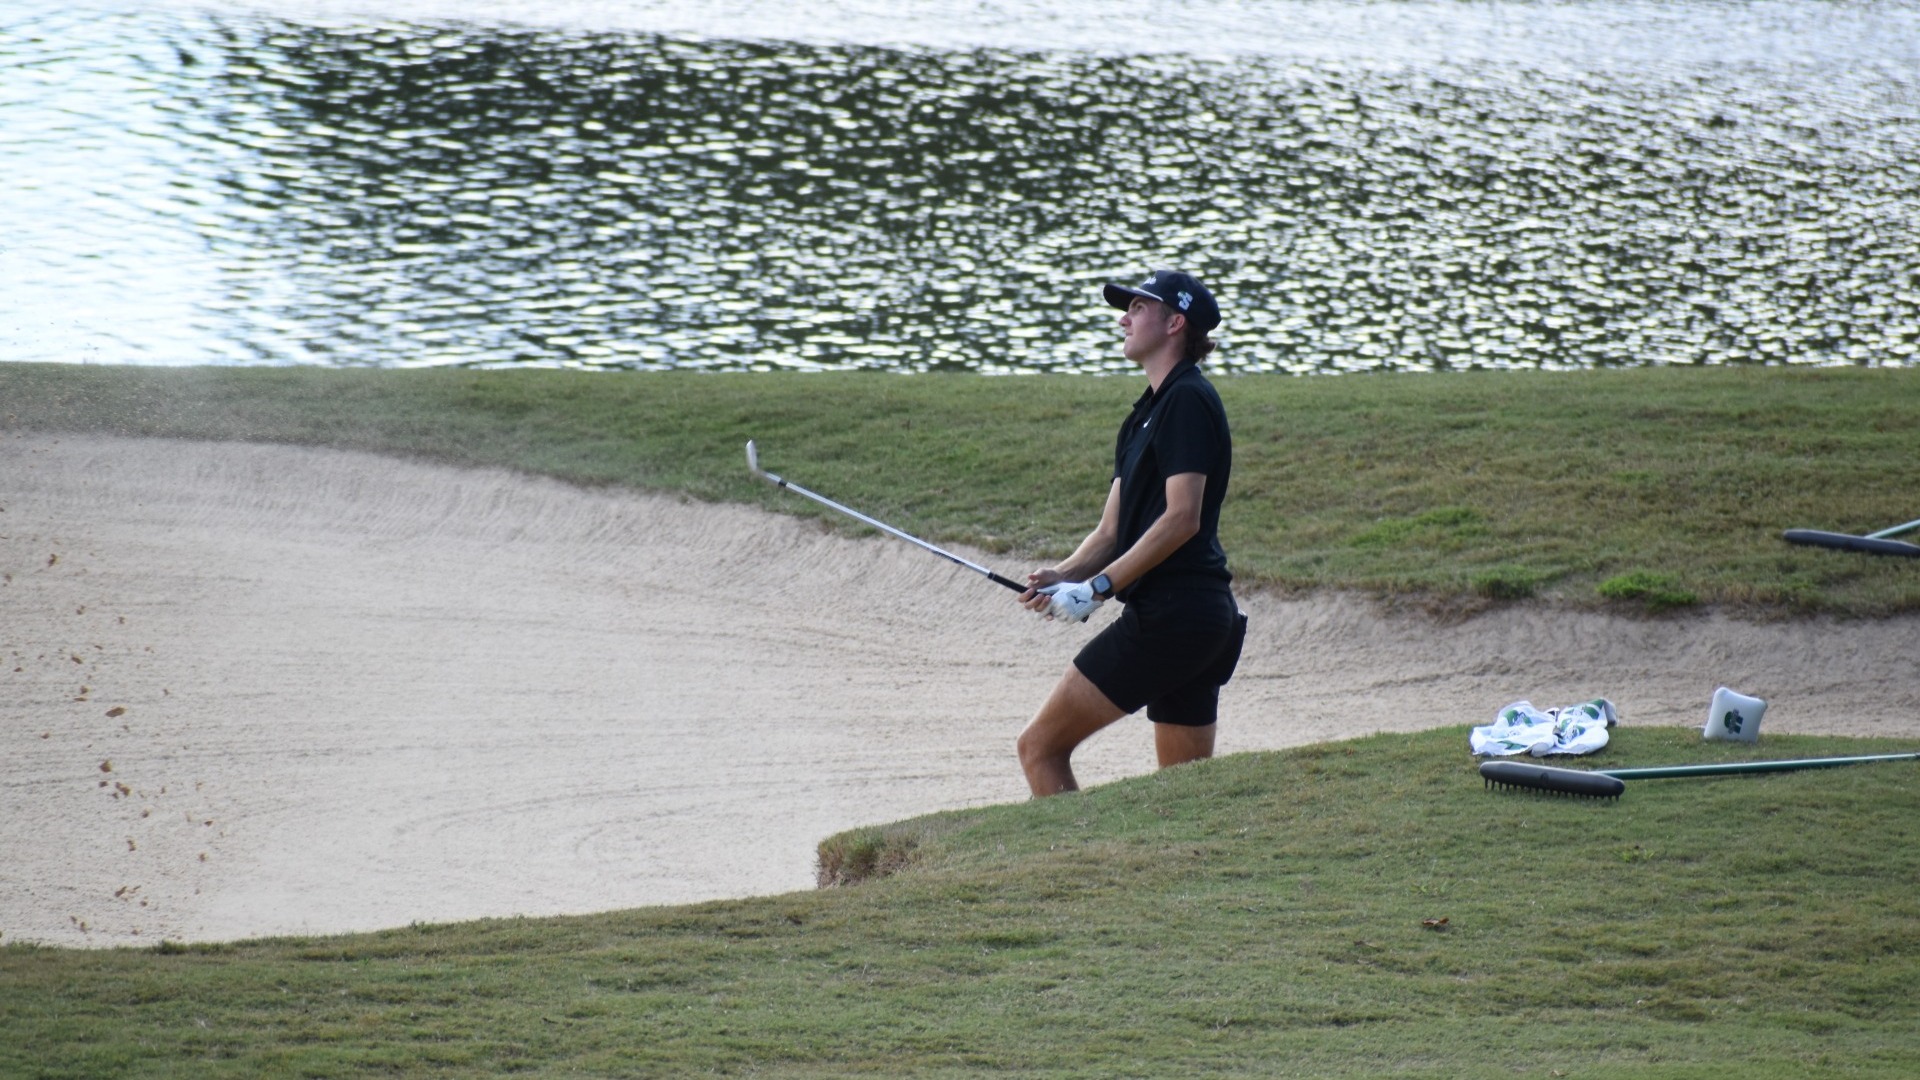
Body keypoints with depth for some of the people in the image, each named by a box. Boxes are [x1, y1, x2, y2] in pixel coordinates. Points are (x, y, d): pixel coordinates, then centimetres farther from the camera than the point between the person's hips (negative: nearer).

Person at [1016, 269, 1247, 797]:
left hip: (1169, 611, -10)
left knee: (1040, 745, -7)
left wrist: (1099, 586, -18)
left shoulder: (1188, 400, -9)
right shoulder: (1146, 414, 21)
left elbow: (1182, 519, -18)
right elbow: (1112, 530, 18)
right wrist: (1064, 574, -1)